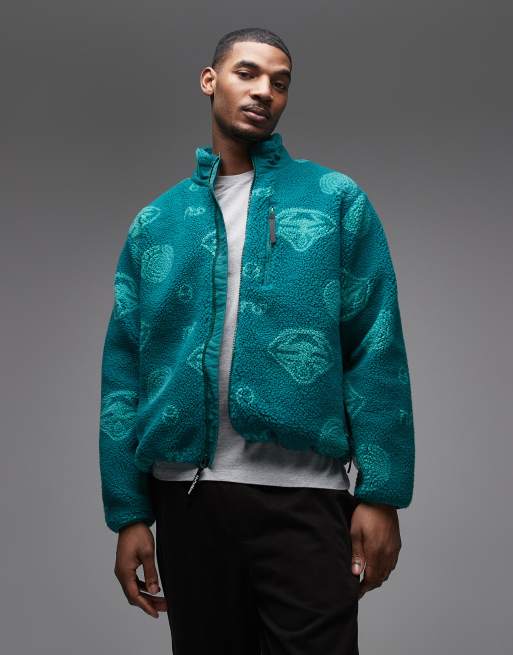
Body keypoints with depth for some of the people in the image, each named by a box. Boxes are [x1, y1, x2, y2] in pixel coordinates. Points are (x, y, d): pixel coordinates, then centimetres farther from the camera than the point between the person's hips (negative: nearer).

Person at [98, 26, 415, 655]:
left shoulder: (338, 200, 4)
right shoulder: (155, 222, 10)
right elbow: (125, 368, 7)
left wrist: (381, 492, -8)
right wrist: (129, 511, 2)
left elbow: (375, 351, -1)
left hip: (304, 495, -2)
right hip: (186, 494, 3)